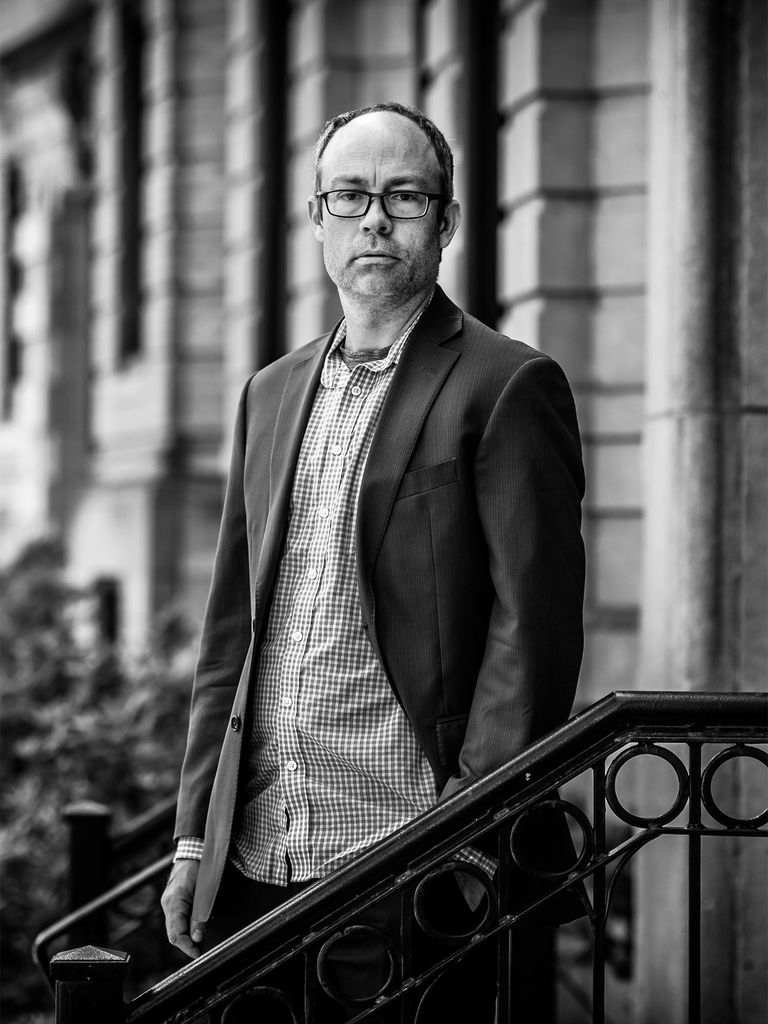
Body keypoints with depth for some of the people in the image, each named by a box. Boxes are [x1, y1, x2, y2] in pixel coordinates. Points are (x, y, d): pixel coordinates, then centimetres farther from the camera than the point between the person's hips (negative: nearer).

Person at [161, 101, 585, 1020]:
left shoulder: (507, 387, -3)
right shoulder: (271, 394, 16)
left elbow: (533, 626, -9)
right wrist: (196, 837, 11)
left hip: (408, 869, -5)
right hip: (253, 866, 6)